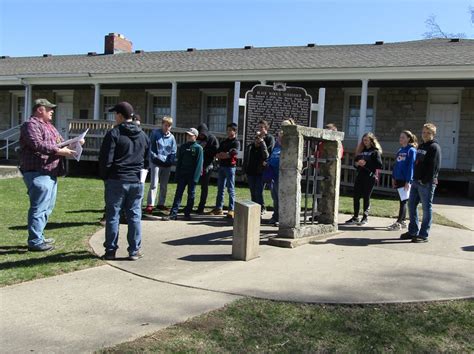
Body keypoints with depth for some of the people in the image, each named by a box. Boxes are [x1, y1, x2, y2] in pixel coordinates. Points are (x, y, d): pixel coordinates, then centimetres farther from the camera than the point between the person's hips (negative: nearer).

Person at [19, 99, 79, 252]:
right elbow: (37, 144, -22)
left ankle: (38, 237, 26)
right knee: (39, 208, -8)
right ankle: (35, 242, -2)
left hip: (50, 173, 11)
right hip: (38, 174, -11)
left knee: (47, 207, 16)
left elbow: (60, 142, 27)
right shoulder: (31, 125, -9)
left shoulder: (48, 125, 22)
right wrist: (59, 151, -23)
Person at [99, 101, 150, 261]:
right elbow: (147, 160, 16)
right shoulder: (143, 135, 10)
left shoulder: (114, 133, -9)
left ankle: (111, 250, 10)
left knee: (113, 216, 5)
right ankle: (134, 251, 10)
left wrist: (104, 176, 4)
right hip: (136, 181, 4)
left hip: (116, 181, -4)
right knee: (134, 216, 8)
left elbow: (105, 160, -10)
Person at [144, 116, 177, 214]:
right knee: (154, 184, -8)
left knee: (164, 185, 11)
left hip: (167, 164, 4)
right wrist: (155, 157, -13)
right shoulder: (155, 133, -3)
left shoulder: (172, 137, 6)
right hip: (156, 163, -4)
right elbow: (150, 147, -4)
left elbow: (174, 151, 7)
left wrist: (170, 161, -7)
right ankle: (150, 205, -7)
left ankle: (161, 204, 22)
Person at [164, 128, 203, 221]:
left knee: (191, 194, 6)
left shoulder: (198, 148, -5)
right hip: (182, 174, 4)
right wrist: (177, 175, 4)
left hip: (192, 176, -4)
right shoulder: (183, 147, 10)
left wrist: (195, 177, -16)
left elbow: (199, 164, -10)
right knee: (178, 193, 0)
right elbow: (179, 161, 11)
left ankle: (187, 213, 15)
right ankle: (173, 213, -1)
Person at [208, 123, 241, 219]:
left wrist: (222, 155, -6)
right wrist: (226, 155, -12)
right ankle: (218, 208, 15)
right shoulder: (224, 142, 17)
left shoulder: (236, 142, -1)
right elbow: (217, 154, 8)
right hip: (222, 166, 7)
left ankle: (231, 209, -2)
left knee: (231, 189, -4)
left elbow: (234, 153, -17)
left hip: (230, 167, -6)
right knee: (220, 188, 9)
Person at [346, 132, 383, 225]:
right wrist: (357, 163, -4)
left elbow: (379, 165, -13)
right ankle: (355, 217, 13)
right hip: (360, 176, 6)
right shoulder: (361, 150, 15)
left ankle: (365, 217, 10)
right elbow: (355, 162, 18)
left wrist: (366, 164, -16)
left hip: (370, 177, -6)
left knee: (366, 197, -1)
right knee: (356, 196, 4)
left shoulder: (375, 151, -3)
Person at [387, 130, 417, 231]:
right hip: (398, 179, 7)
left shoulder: (411, 150, -9)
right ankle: (403, 221, 19)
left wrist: (408, 181, -18)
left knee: (403, 201, -3)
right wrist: (393, 178, 12)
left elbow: (411, 166, -14)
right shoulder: (400, 150, 14)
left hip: (406, 180, -7)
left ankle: (398, 223, -3)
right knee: (402, 201, 12)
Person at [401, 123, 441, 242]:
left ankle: (423, 235, 4)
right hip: (416, 181, 9)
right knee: (411, 205, 11)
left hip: (426, 183, -9)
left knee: (427, 208, -1)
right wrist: (415, 179, 11)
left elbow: (435, 167, -15)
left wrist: (426, 181, -18)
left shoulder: (434, 147, -8)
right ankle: (413, 231, 21)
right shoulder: (421, 146, 18)